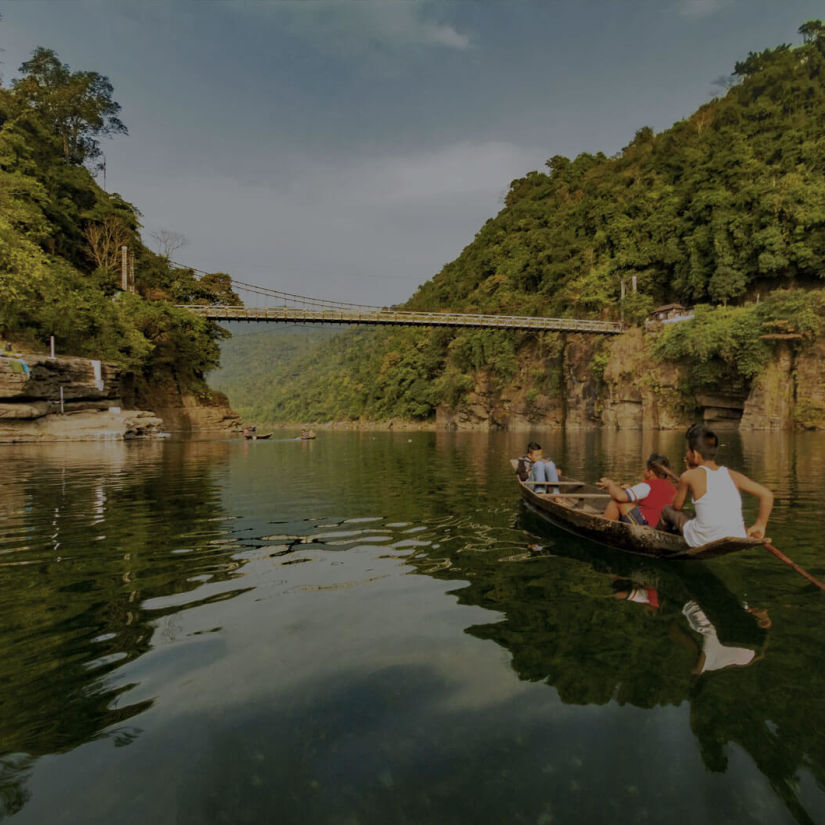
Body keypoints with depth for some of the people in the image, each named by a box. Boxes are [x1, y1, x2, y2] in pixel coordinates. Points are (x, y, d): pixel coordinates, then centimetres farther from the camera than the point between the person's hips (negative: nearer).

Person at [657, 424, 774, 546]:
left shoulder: (689, 476, -7)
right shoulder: (732, 475, 2)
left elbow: (677, 506, 7)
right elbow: (767, 495, 0)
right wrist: (759, 525, 11)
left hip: (703, 542, -4)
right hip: (737, 541, 4)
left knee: (667, 510, 20)